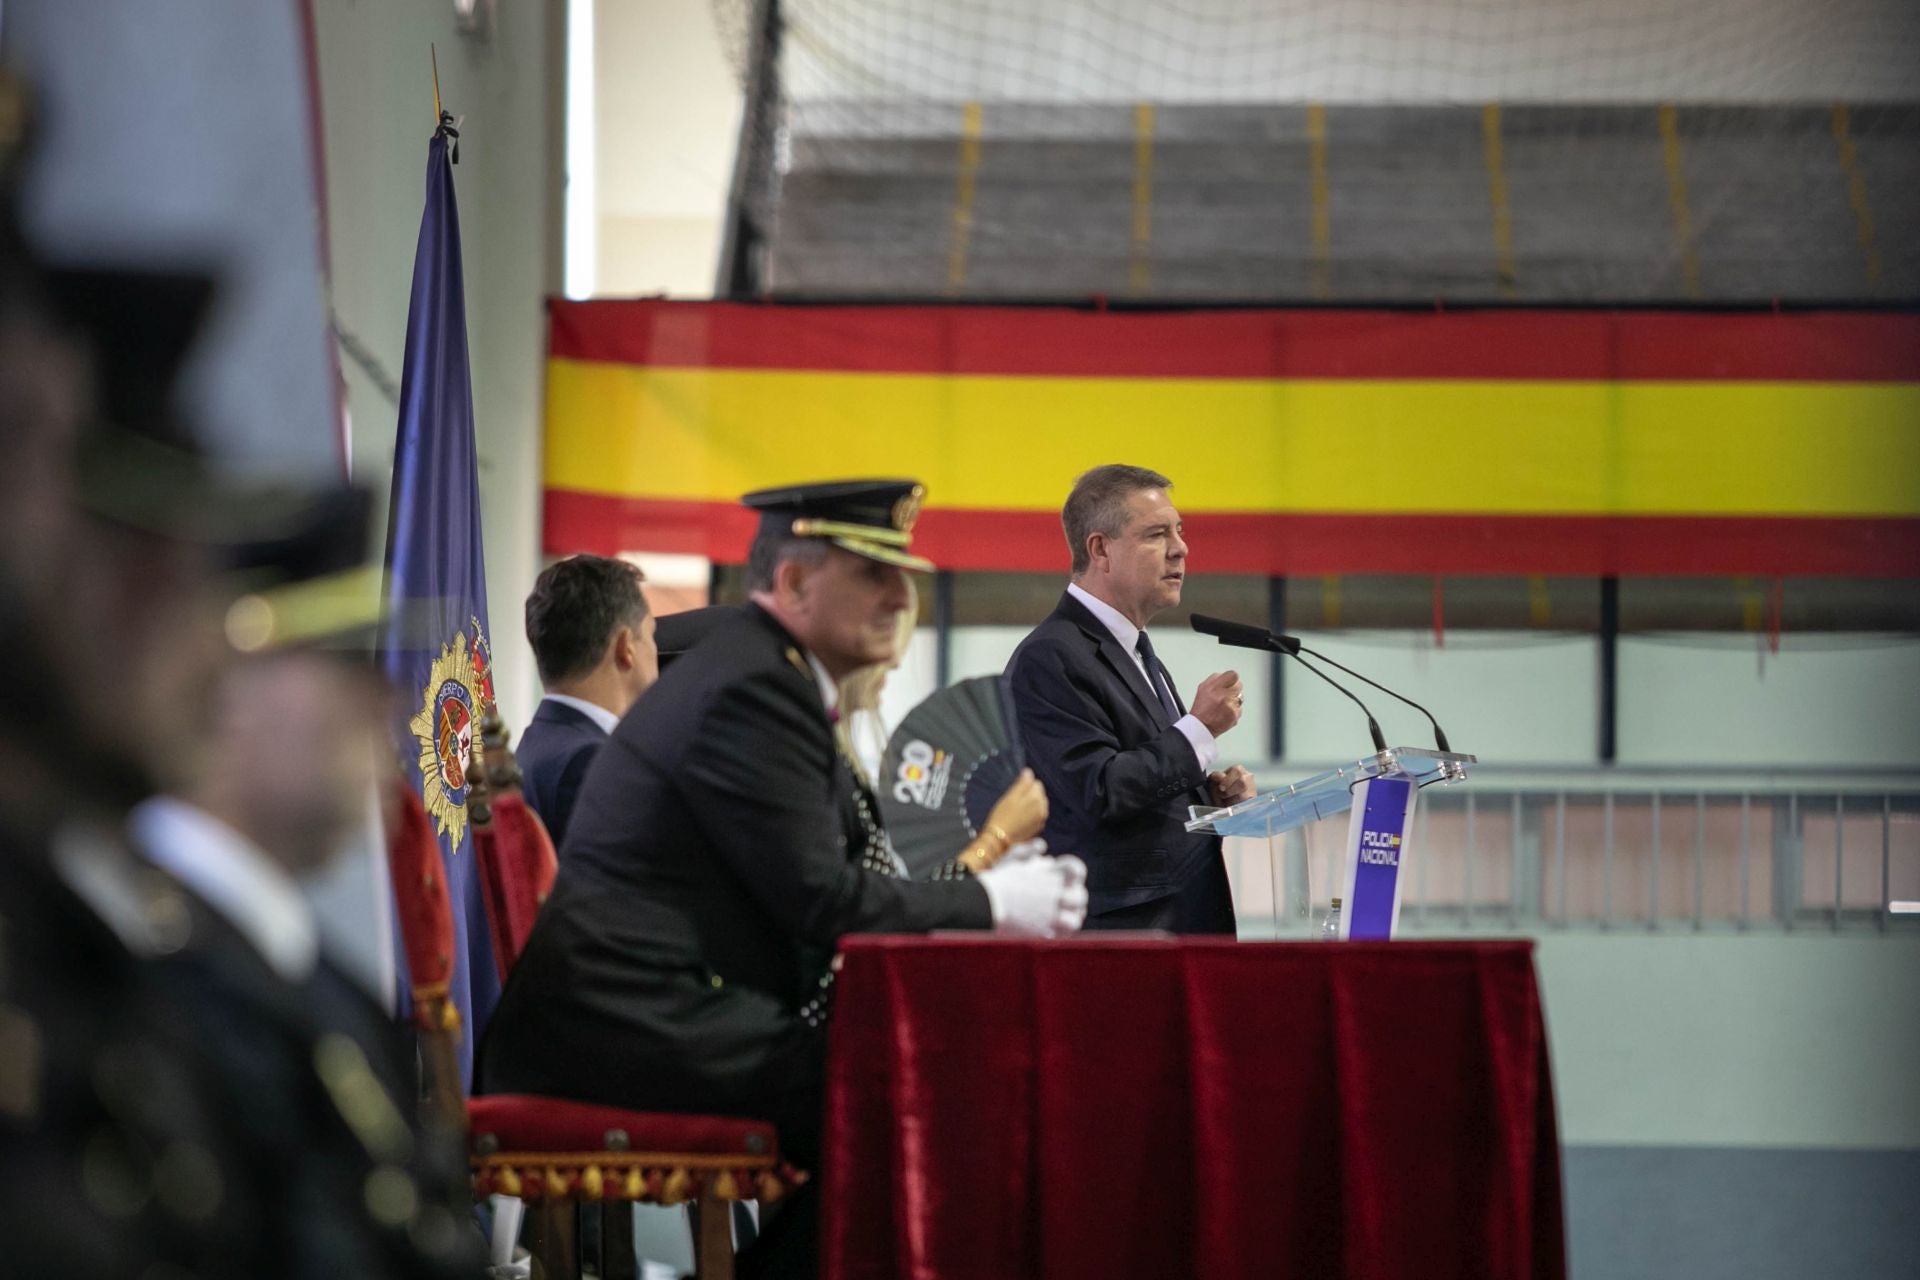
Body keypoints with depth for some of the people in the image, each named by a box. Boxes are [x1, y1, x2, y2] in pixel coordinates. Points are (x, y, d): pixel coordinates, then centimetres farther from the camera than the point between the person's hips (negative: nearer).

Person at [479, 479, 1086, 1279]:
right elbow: (823, 904, -16)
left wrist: (981, 888, 6)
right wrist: (991, 902, -6)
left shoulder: (763, 673, 18)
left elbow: (829, 880, 18)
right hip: (636, 1025, -10)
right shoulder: (754, 688, -13)